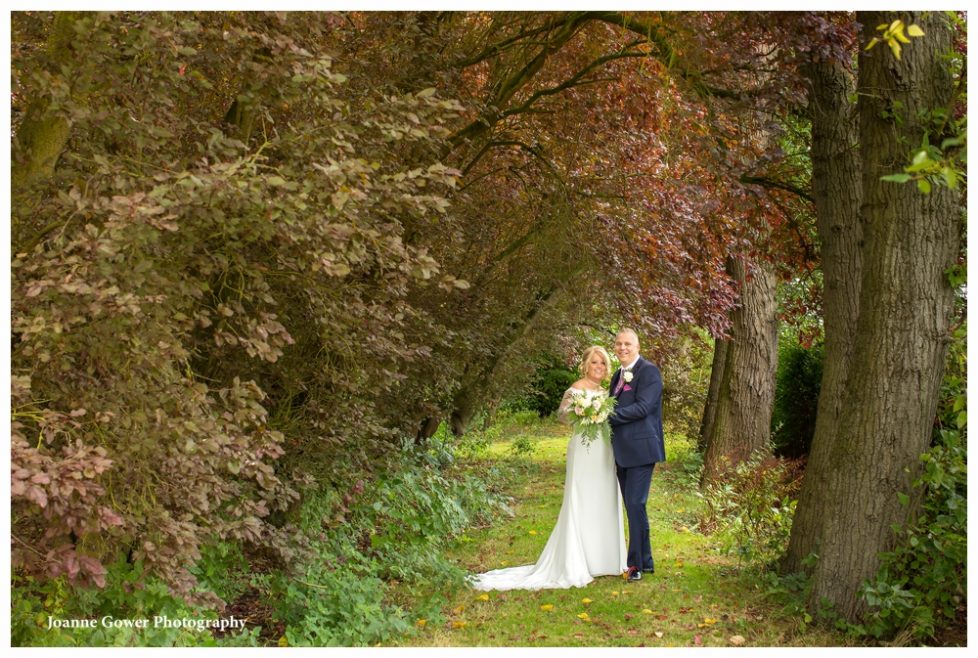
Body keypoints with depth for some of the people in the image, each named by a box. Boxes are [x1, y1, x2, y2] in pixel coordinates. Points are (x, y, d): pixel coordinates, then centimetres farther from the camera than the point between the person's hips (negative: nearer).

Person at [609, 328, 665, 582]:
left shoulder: (648, 371, -9)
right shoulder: (618, 375, 18)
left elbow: (643, 407, -20)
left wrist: (608, 414, -19)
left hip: (641, 449, -9)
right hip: (623, 451, 9)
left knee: (636, 505, -10)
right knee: (632, 507, 13)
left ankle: (637, 563, -4)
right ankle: (645, 561, 22)